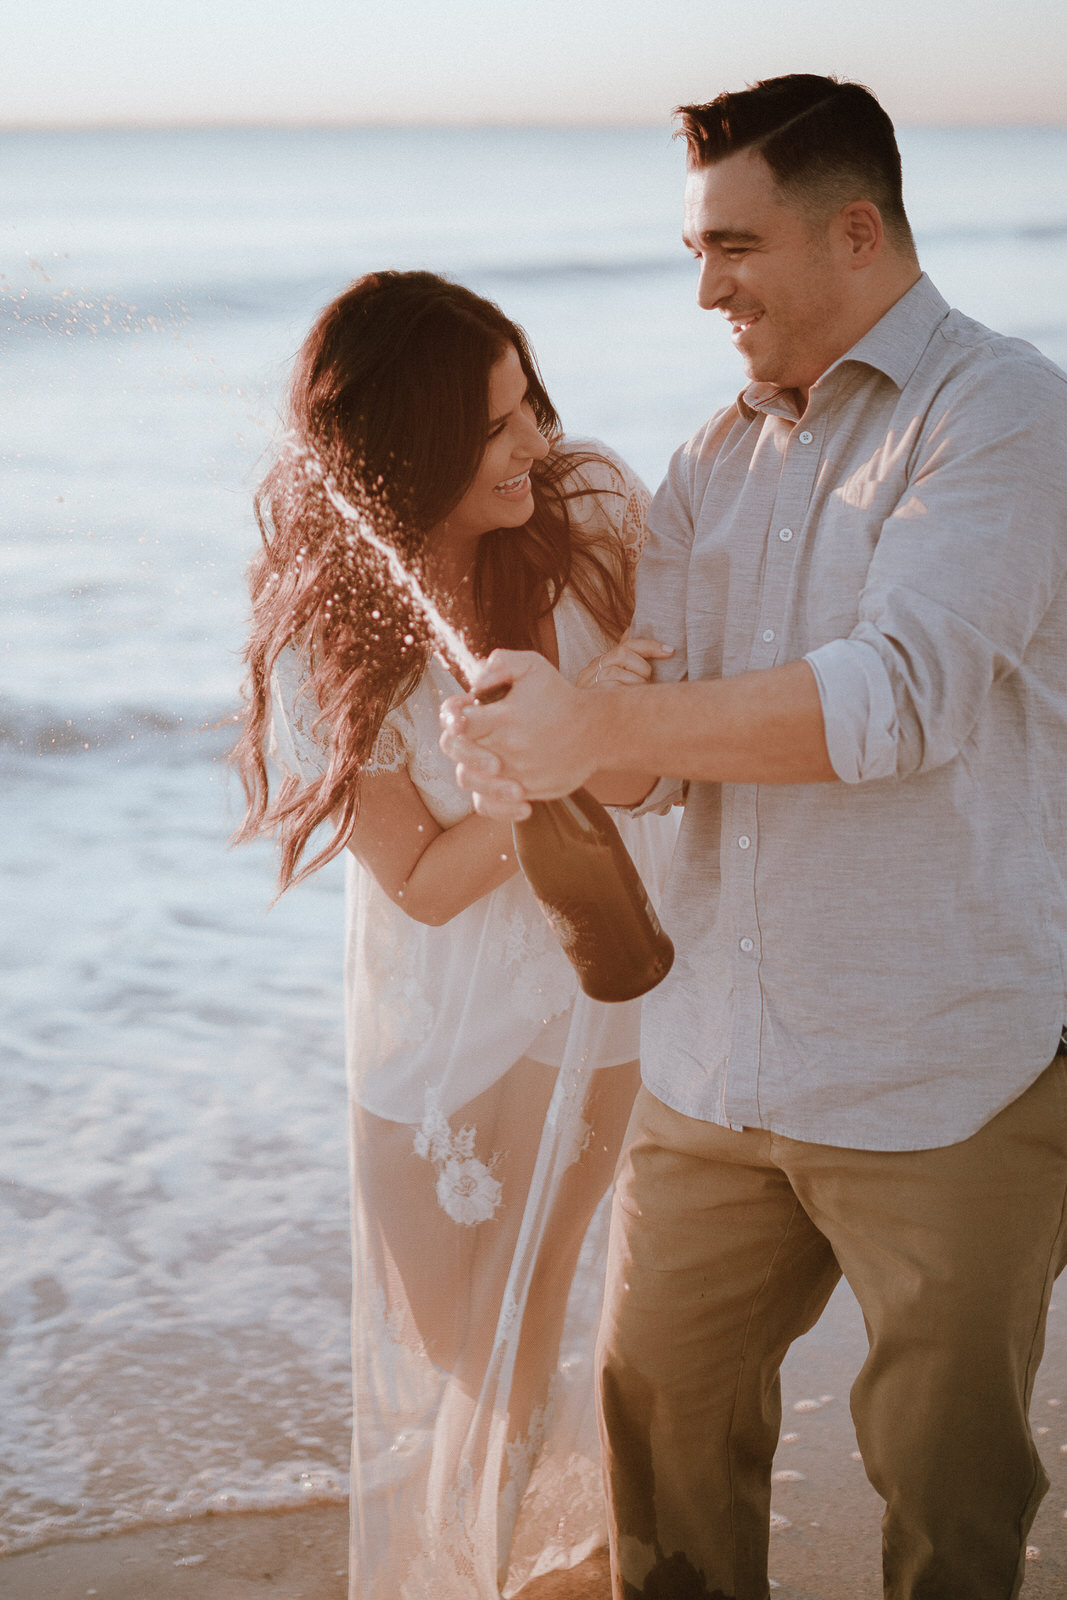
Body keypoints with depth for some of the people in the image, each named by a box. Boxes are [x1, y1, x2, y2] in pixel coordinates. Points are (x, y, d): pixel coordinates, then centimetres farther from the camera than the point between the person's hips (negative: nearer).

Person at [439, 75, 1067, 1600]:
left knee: (944, 1474, 8)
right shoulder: (718, 461, 13)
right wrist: (537, 737, -16)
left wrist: (600, 727, -26)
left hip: (944, 1073, -6)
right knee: (662, 1394, 16)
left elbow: (902, 698, -23)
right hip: (716, 1061, 6)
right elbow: (655, 725, 7)